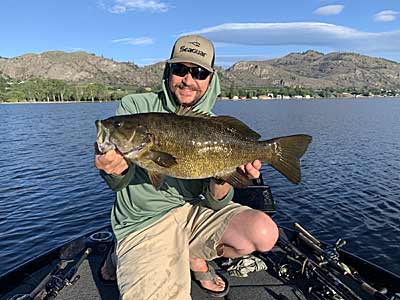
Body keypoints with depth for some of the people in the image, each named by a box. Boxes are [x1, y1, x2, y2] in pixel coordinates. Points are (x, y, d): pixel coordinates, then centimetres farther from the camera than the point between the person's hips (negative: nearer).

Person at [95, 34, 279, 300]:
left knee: (265, 234, -16)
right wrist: (115, 170, -31)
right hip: (143, 223, -2)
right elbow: (118, 183, -7)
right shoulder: (135, 107, -5)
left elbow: (215, 202, -4)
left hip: (192, 211, 3)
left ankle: (194, 257, 10)